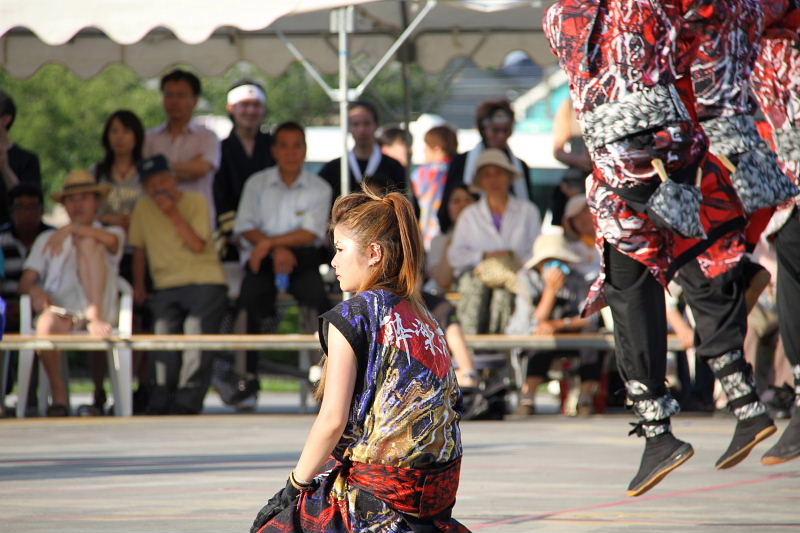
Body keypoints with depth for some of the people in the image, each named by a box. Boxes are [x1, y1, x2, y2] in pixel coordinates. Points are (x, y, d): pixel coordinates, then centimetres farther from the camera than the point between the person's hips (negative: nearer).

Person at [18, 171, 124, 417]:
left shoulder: (111, 233, 21)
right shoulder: (47, 239, 26)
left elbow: (111, 240, -7)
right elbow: (25, 282, 13)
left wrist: (72, 229, -18)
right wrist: (35, 290, -11)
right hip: (59, 311, 1)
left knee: (88, 242, -17)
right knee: (47, 323, -38)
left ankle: (96, 316, -28)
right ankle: (59, 397, -23)